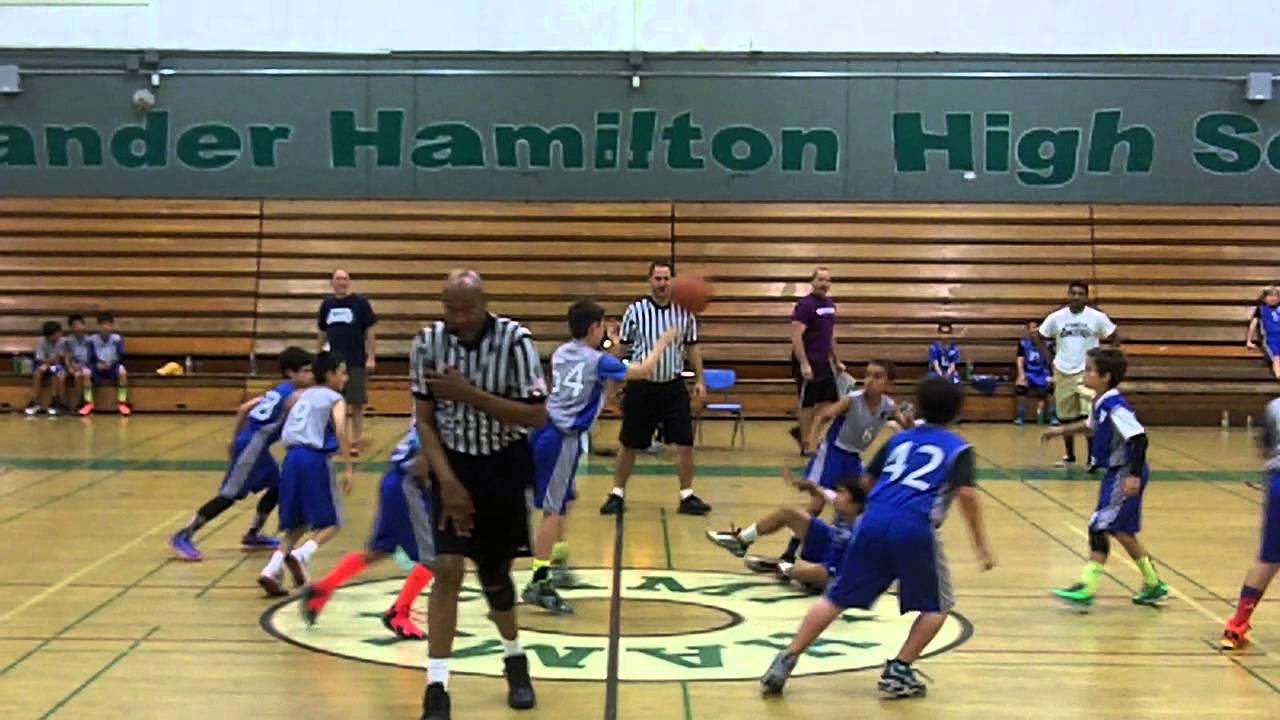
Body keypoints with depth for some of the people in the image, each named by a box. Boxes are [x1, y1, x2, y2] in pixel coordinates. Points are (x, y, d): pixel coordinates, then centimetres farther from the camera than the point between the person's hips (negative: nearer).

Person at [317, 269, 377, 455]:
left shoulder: (360, 302, -4)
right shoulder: (327, 303, 7)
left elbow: (370, 331, -5)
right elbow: (322, 332, 15)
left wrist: (371, 357, -10)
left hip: (356, 362, -4)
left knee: (356, 403, -1)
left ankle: (356, 440, 8)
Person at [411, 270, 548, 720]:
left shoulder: (514, 340, -18)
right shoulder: (428, 342, -11)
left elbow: (537, 417, -19)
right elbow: (424, 420, -6)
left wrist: (470, 394, -26)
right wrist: (448, 481, -16)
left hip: (504, 467, -1)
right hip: (454, 465, 1)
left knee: (495, 574, 10)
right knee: (447, 569, -12)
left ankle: (515, 659, 38)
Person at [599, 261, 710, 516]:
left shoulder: (684, 311, 1)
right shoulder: (635, 310, -5)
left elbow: (692, 347, 9)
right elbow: (621, 346, 1)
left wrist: (700, 380, 4)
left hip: (673, 387, 1)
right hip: (641, 386, -1)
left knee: (685, 443, -2)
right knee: (629, 444, 8)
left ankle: (687, 496, 11)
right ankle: (617, 494, 21)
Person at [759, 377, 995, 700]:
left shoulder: (899, 439, 24)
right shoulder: (959, 448, 11)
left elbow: (867, 481, 26)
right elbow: (967, 494, -3)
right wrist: (981, 545, 0)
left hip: (874, 521, 4)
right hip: (915, 529, -4)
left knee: (836, 598, 10)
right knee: (937, 607, 17)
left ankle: (786, 661, 3)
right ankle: (898, 672, 8)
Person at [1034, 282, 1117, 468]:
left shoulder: (1097, 317, -7)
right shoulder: (1056, 317, -2)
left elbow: (1112, 337, 5)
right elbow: (1037, 337, 10)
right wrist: (1049, 356, 2)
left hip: (1087, 372, -3)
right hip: (1063, 373, 3)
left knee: (1089, 417, -15)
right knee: (1065, 419, 11)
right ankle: (1069, 456, 26)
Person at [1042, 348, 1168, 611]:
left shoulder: (1116, 407, -23)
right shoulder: (1101, 404, 7)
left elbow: (1139, 438, -28)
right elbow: (1091, 425, 29)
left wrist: (1134, 475, -30)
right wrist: (1062, 430, 28)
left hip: (1125, 475, -10)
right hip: (1115, 473, 10)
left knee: (1100, 527, -8)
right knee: (1121, 530, 16)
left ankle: (1087, 588, -4)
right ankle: (1153, 584, 28)